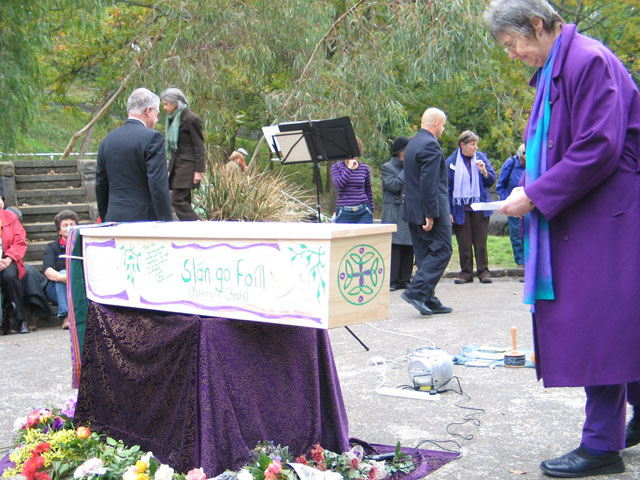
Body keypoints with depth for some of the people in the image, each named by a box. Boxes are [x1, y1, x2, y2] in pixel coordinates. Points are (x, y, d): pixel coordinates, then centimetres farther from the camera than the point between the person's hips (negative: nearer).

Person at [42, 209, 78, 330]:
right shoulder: (53, 247, 8)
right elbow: (47, 270, -12)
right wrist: (62, 277, -34)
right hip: (56, 290, 0)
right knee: (63, 273, -30)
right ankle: (65, 317, -38)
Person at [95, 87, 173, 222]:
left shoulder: (108, 140, 12)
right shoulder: (152, 138, -9)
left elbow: (101, 186, 17)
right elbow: (158, 185, -15)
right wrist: (167, 222, -11)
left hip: (114, 218, 7)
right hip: (144, 218, -7)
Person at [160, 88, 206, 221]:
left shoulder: (191, 119, -11)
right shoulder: (173, 119, 15)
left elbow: (199, 146, -11)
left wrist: (198, 170, -15)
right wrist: (171, 167, 18)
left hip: (187, 167, -9)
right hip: (177, 166, 9)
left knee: (178, 200, -14)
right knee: (184, 202, 8)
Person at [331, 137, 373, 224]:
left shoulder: (364, 168, 8)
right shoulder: (336, 167, 4)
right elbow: (338, 184, -14)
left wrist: (371, 211, 18)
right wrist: (349, 168, -13)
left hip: (363, 213, 1)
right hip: (344, 213, -1)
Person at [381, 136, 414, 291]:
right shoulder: (387, 167, 2)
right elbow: (394, 185, -13)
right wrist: (406, 169, -7)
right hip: (394, 214, -6)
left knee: (409, 247, 3)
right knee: (394, 245, -10)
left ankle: (404, 279, 10)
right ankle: (391, 281, -7)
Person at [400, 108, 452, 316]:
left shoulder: (413, 142, 17)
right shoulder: (430, 145, -15)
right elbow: (429, 182, -22)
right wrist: (430, 214, -21)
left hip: (413, 210, 10)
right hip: (431, 209, -10)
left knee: (425, 254, 11)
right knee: (441, 251, -4)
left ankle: (429, 301, 13)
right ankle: (415, 291, -12)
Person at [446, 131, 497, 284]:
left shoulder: (481, 157, 6)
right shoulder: (451, 162, 0)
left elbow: (492, 181, 8)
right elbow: (447, 188, 1)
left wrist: (484, 171, -12)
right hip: (460, 208, -1)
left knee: (480, 241, 3)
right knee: (464, 243, 3)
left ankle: (483, 271, 11)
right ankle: (466, 272, 12)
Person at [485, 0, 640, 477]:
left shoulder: (589, 61, -15)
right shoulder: (552, 70, 15)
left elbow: (599, 149, -22)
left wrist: (535, 196, -18)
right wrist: (530, 189, 9)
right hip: (575, 218, 10)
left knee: (598, 324, -6)